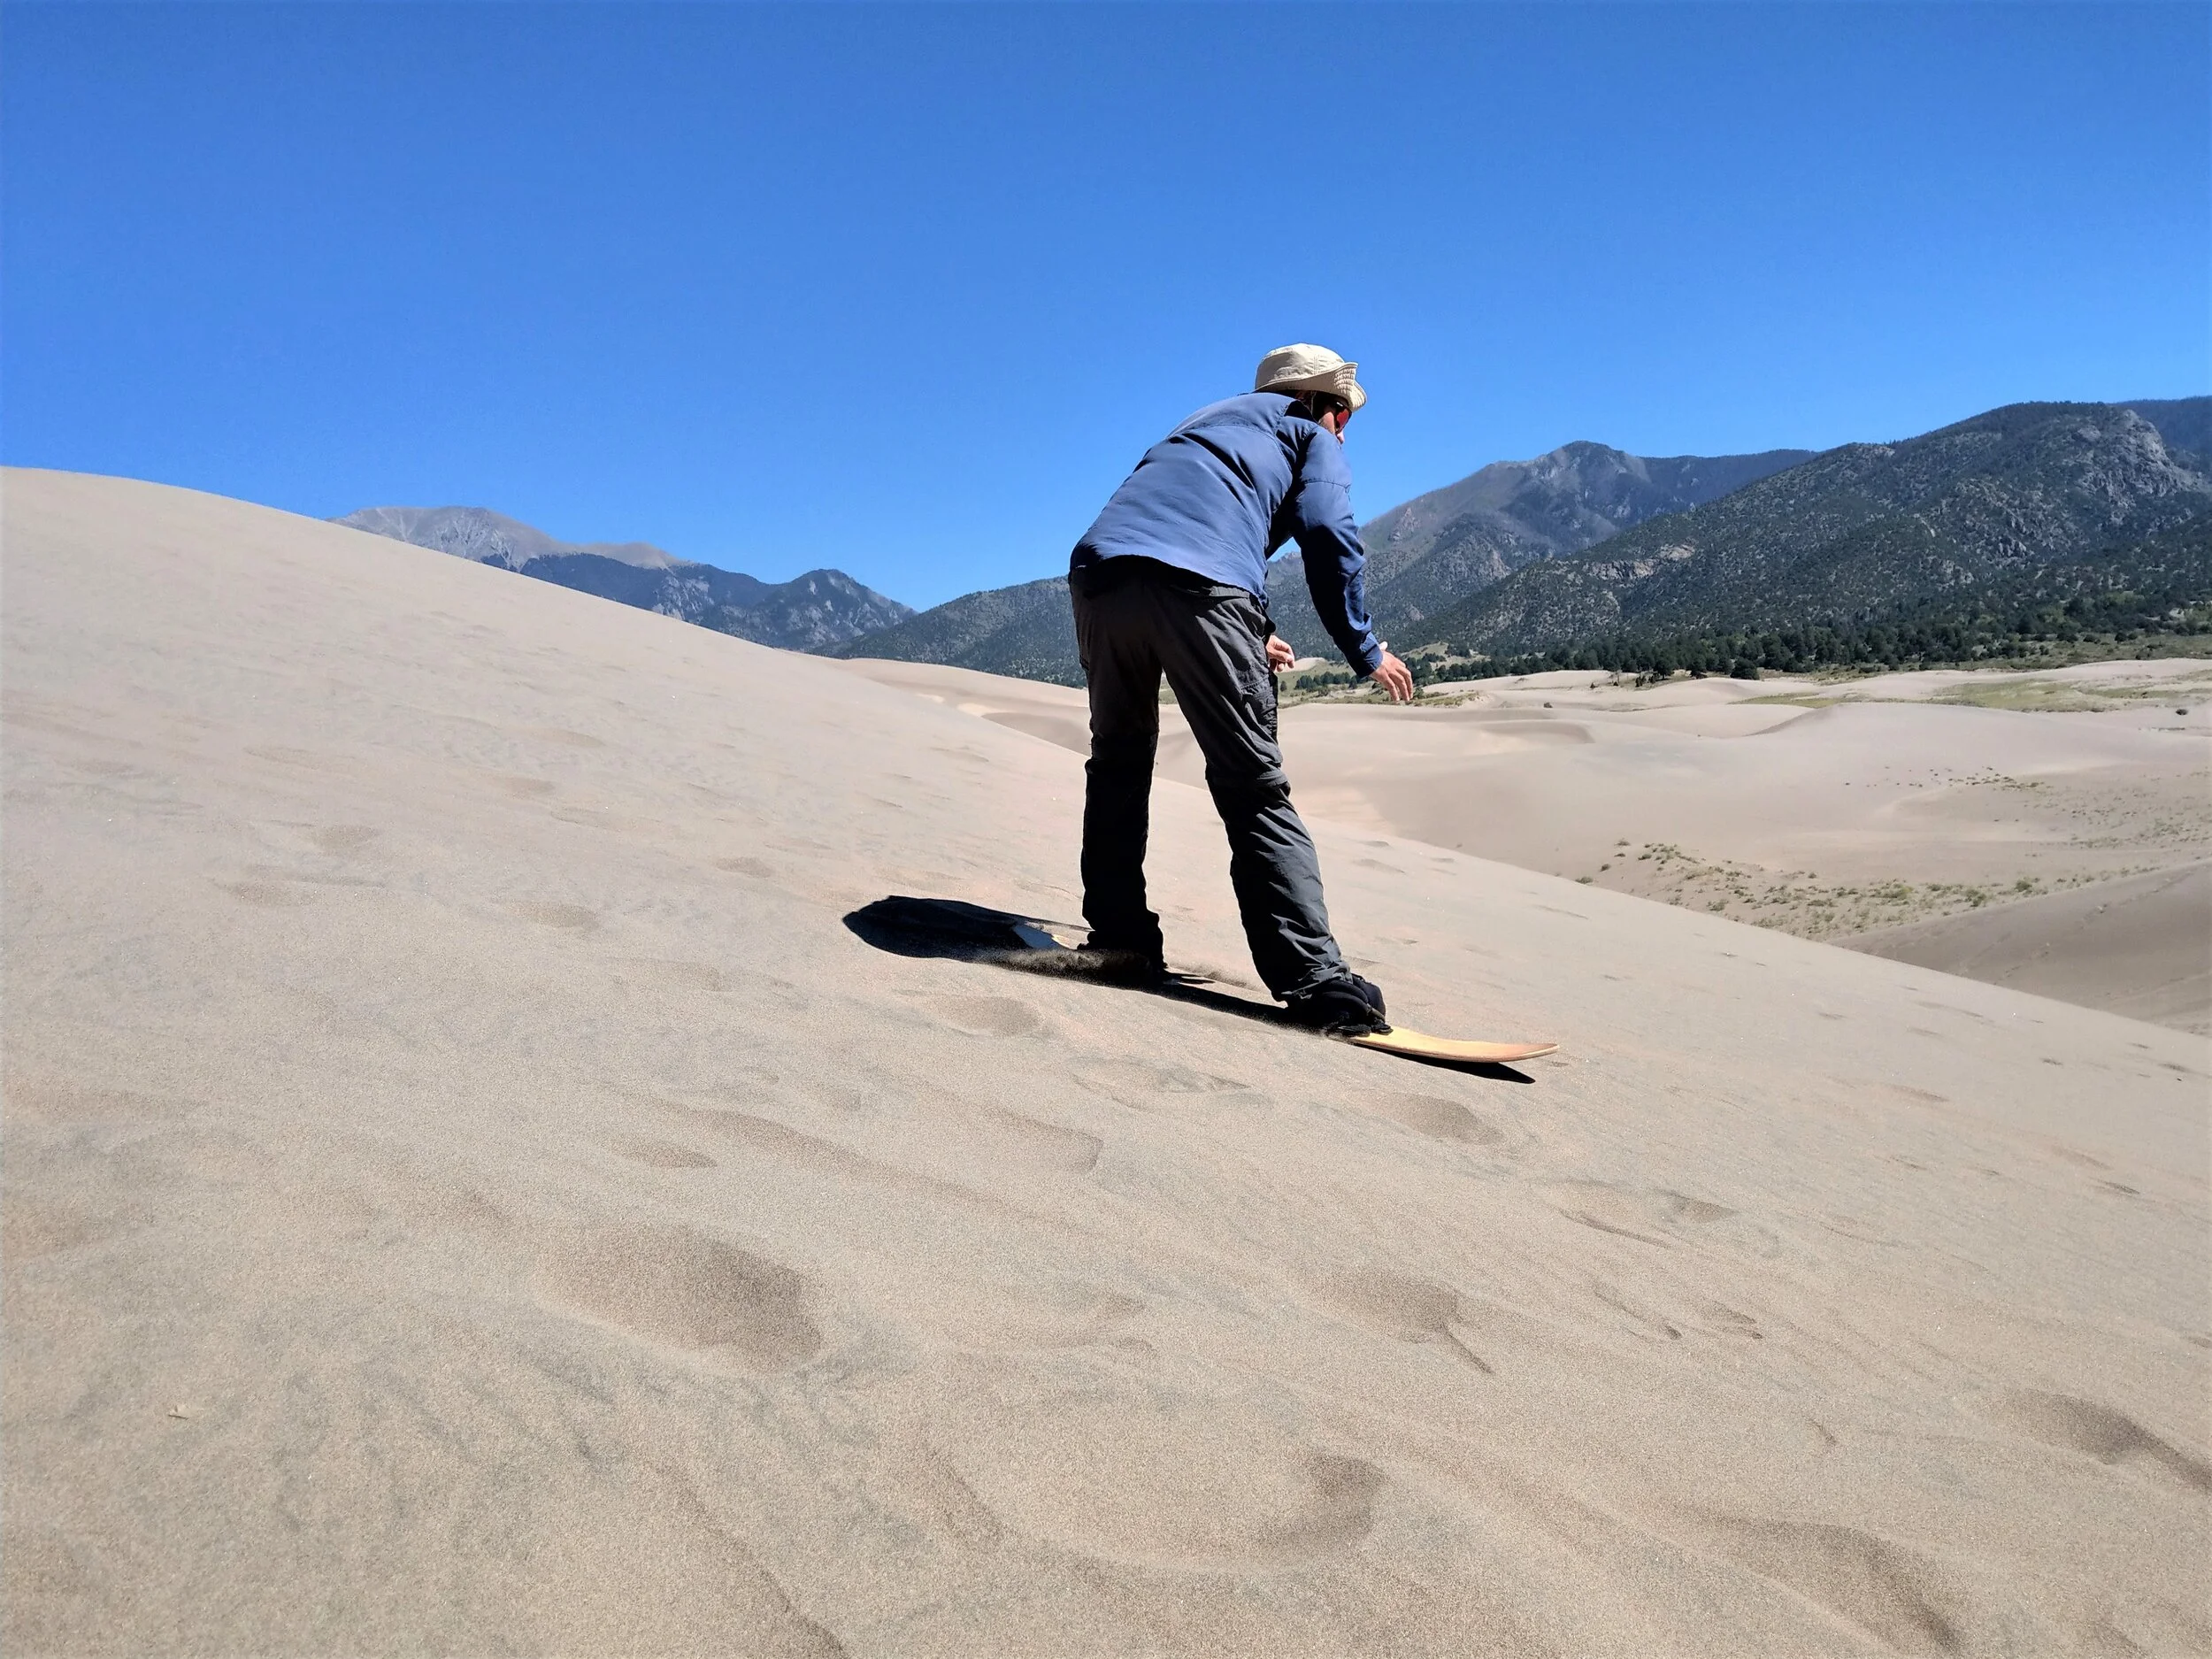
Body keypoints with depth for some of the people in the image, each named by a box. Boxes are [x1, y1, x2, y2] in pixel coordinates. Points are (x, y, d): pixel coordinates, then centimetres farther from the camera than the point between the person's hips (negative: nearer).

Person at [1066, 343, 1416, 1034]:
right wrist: (1366, 652, 15)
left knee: (1119, 760, 20)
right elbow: (1330, 539, 5)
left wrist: (1248, 635, 47)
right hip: (1200, 584, -5)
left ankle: (1120, 936, 16)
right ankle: (1314, 980, -10)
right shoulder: (1310, 435, 22)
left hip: (1100, 571, 6)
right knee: (1253, 784, -4)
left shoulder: (1209, 419, 40)